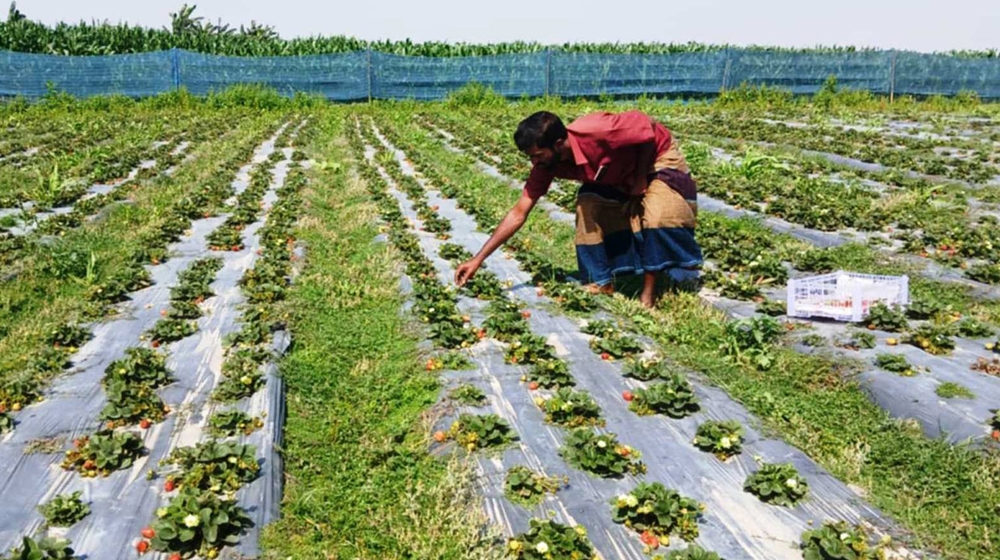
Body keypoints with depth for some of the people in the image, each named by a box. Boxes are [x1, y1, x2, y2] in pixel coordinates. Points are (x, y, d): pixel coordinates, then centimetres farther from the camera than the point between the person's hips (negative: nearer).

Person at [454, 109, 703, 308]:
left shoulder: (596, 132, -40)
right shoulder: (546, 163, -19)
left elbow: (646, 127, -24)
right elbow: (518, 213, -17)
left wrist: (640, 179, -20)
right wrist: (478, 259, -20)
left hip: (658, 156, -6)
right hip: (615, 176, 6)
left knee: (656, 216, -28)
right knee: (588, 207, -12)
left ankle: (649, 291, -13)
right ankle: (600, 284, 1)